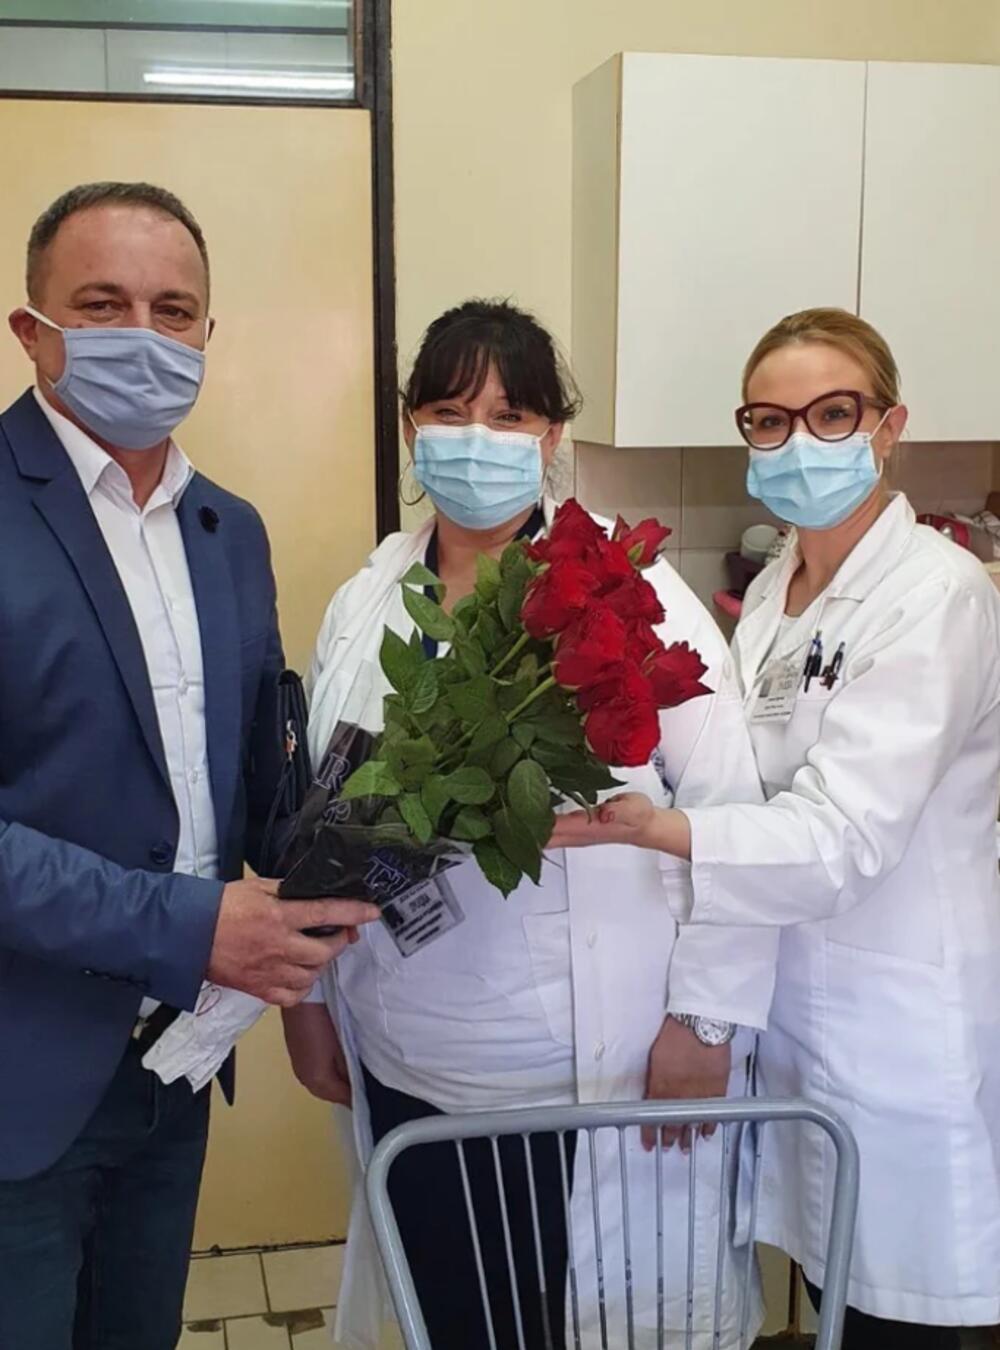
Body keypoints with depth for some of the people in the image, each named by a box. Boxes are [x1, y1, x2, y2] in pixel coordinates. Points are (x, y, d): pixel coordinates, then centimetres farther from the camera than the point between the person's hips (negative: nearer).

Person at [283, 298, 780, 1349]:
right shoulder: (362, 605, 4)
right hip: (408, 1072, 4)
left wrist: (704, 1018, -11)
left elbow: (729, 815, -10)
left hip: (596, 1068, -3)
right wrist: (306, 994, 11)